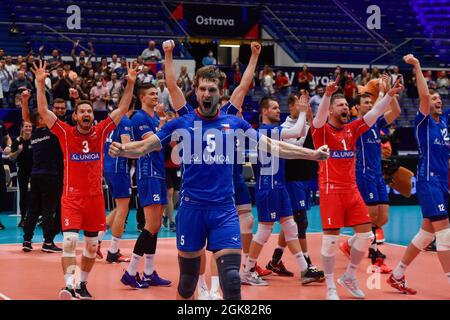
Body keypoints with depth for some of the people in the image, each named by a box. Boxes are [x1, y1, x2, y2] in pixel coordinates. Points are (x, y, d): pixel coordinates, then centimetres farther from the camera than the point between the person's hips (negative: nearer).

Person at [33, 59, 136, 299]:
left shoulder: (101, 131, 3)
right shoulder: (66, 133, -2)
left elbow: (122, 109, 2)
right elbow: (43, 111, -9)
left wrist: (130, 84, -5)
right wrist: (40, 83, -18)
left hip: (95, 197, 3)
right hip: (72, 196, -3)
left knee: (92, 245, 10)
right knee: (70, 240, -18)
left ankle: (83, 284, 26)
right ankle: (69, 286, -22)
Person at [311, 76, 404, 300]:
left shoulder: (352, 129, 11)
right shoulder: (322, 130, -3)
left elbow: (375, 113, 4)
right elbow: (320, 117, -25)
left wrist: (390, 94, -11)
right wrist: (327, 95, -43)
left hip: (352, 189, 6)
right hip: (331, 189, -6)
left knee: (366, 234, 4)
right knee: (331, 238, -5)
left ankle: (349, 277, 22)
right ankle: (330, 288, 6)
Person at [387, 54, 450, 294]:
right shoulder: (424, 121, -7)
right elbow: (423, 95, -19)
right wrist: (417, 66, -20)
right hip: (429, 181, -8)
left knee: (427, 232, 11)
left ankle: (397, 276, 19)